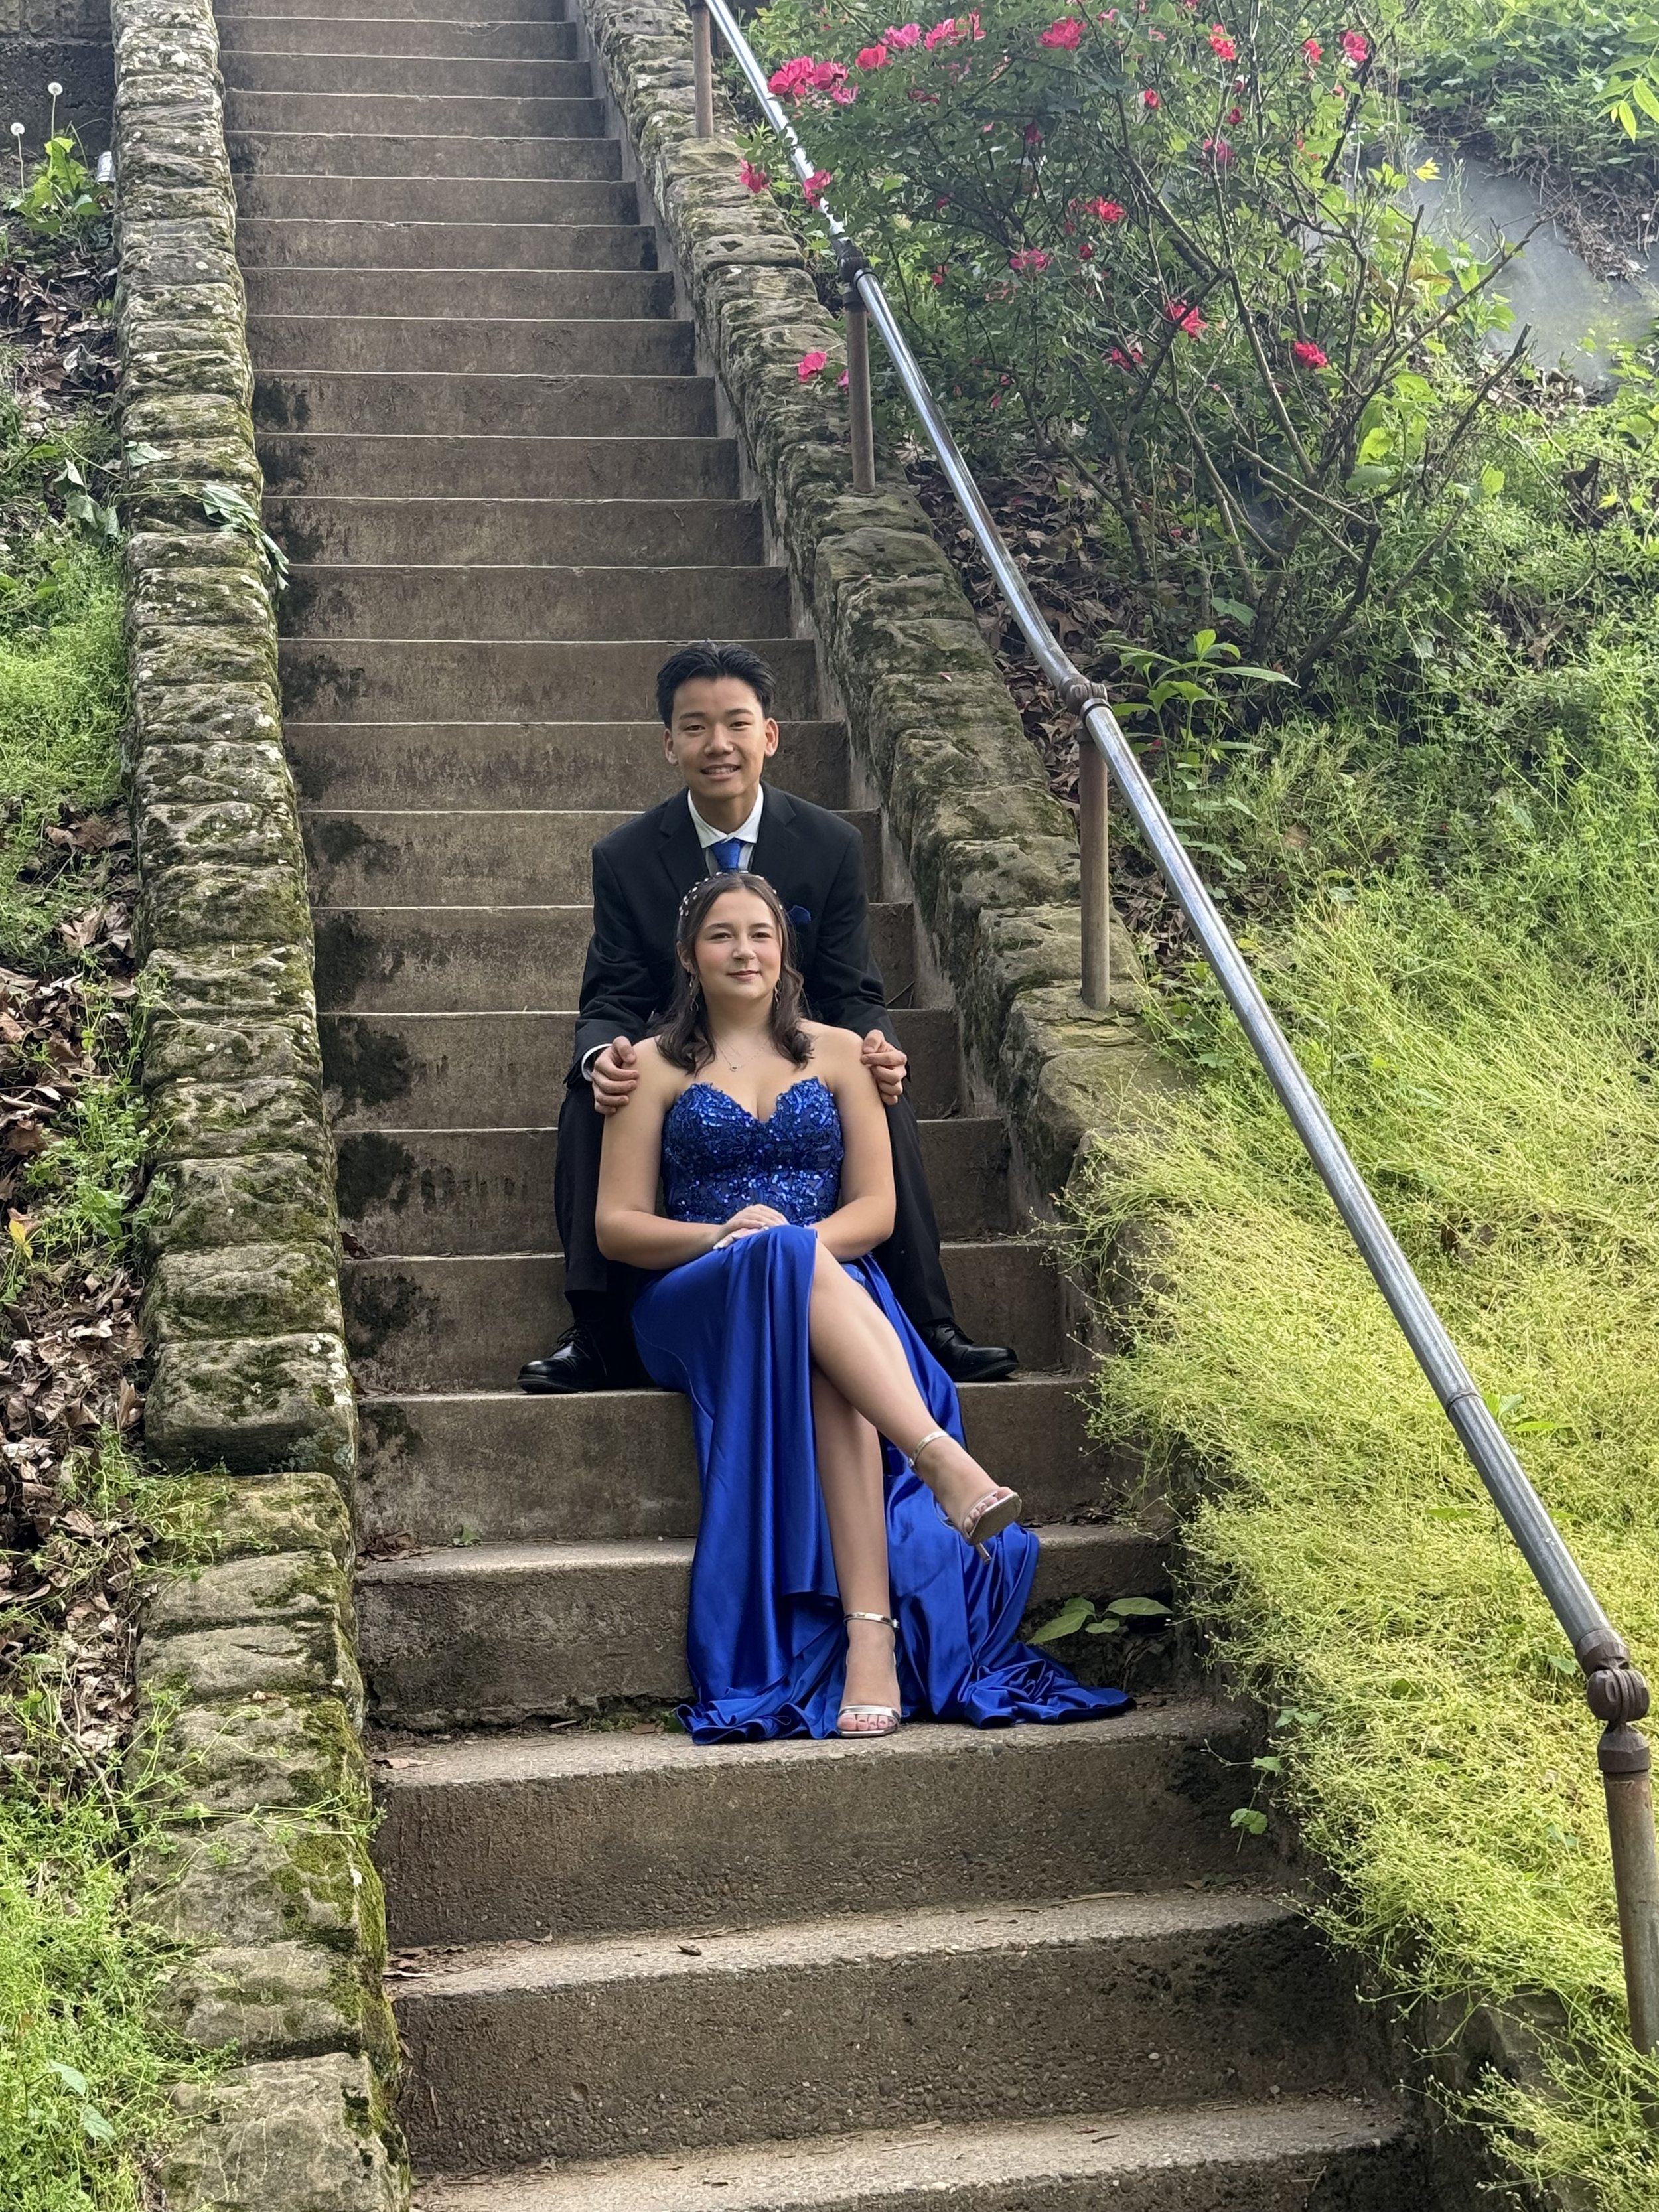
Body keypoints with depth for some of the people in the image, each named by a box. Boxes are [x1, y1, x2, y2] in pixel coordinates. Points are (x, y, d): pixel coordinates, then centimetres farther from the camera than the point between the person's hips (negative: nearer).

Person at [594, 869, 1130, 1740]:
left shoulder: (836, 1052, 17)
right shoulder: (656, 1068, 14)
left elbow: (875, 1206, 10)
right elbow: (616, 1225, 7)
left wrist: (801, 1241, -12)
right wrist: (721, 1236, -13)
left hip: (828, 1288, 1)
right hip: (698, 1301, -1)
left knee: (827, 1373, -38)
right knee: (795, 1270, -39)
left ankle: (872, 1634, -51)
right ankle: (945, 1461, -55)